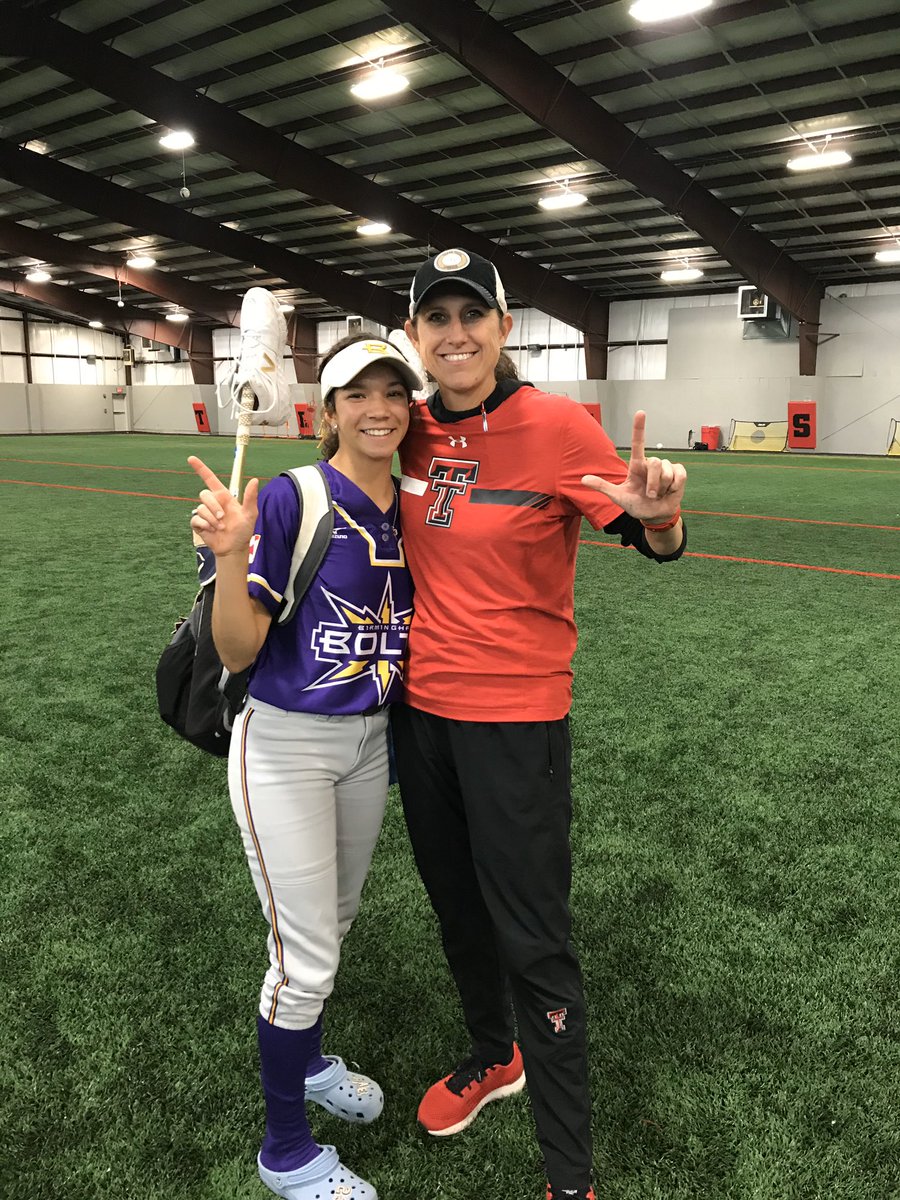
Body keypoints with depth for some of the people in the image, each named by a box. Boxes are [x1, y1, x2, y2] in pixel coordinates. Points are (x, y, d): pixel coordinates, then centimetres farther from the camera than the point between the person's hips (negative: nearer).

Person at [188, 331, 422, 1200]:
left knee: (331, 922, 25)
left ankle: (306, 1058, 53)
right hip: (285, 747, -6)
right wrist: (231, 553, -34)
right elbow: (237, 652, -19)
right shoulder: (292, 499, -18)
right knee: (305, 958, 3)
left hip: (370, 742, 7)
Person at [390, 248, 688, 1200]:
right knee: (455, 903, 22)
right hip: (420, 703, 6)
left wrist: (658, 522, -34)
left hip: (516, 718, -6)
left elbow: (649, 536, -13)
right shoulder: (417, 431, 2)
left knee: (533, 942, 2)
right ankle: (492, 1058, 50)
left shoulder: (555, 424, -14)